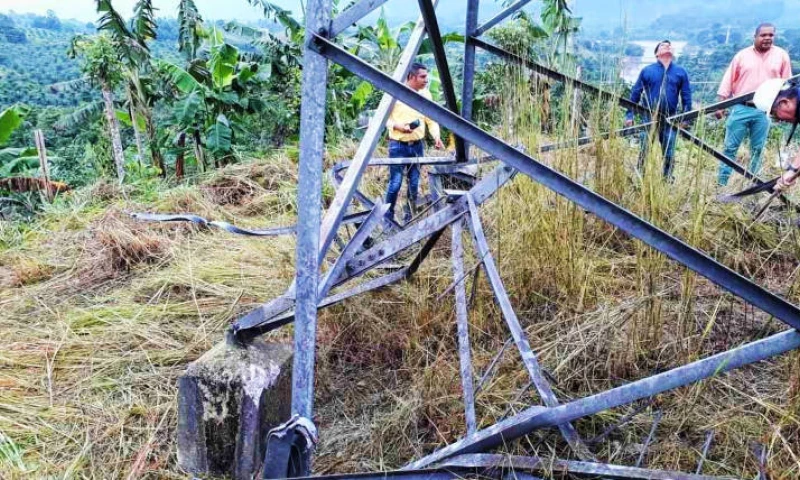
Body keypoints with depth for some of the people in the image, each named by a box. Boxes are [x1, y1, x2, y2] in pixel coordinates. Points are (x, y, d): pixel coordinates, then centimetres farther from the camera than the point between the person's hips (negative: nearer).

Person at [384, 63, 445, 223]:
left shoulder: (425, 94, 6)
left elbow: (431, 119, 9)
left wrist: (436, 136, -8)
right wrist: (398, 126, -23)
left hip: (417, 145, 5)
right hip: (398, 145, -5)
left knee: (414, 183, 9)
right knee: (395, 183, -5)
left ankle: (409, 217, 21)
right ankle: (388, 218, 9)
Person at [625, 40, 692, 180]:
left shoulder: (680, 72, 7)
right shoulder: (647, 71, 3)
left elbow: (686, 96, 7)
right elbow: (635, 93, 3)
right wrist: (629, 115, -1)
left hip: (670, 120, 1)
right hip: (649, 118, -1)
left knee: (669, 154, 5)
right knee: (644, 152, 1)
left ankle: (668, 180, 16)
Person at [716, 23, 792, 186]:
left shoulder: (781, 55, 4)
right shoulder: (742, 55, 1)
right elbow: (728, 81, 3)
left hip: (764, 111, 1)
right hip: (741, 108, -1)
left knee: (757, 150, 7)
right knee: (730, 147, -1)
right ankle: (722, 183, 4)